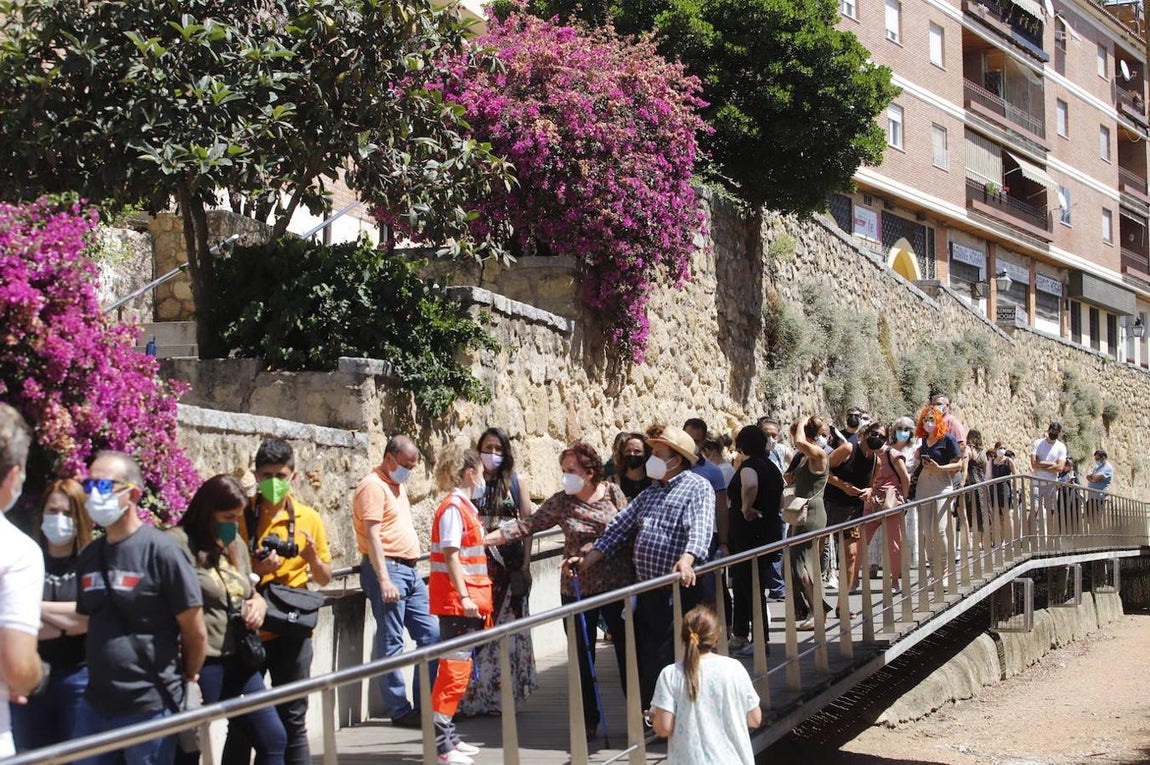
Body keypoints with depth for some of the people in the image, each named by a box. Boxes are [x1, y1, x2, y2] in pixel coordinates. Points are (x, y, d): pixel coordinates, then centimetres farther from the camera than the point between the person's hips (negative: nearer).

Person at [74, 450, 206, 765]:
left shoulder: (159, 550, -12)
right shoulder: (90, 555, 8)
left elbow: (195, 631, -7)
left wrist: (188, 679, 4)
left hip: (150, 705, -6)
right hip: (97, 704, 6)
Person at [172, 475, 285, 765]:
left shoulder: (236, 545, 15)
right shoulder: (179, 544, -11)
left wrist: (259, 604, 4)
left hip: (240, 660, 8)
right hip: (202, 665, -8)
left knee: (273, 740, 10)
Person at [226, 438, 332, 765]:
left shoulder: (308, 518, 6)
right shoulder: (240, 516, 0)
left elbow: (324, 578, 13)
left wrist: (312, 558, -8)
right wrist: (255, 570, -17)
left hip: (291, 632, 1)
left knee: (293, 721, 5)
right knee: (241, 723, 4)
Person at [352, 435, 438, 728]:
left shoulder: (397, 486, 20)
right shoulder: (373, 486, -9)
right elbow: (372, 535, -17)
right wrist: (384, 580, -22)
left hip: (409, 570, 10)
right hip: (387, 569, -10)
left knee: (432, 633, 7)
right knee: (391, 642, -5)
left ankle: (424, 704, 13)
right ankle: (399, 710, -2)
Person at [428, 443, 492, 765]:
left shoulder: (465, 507, 16)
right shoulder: (453, 508, -13)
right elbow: (451, 555, -19)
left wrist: (478, 599, 24)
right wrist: (464, 597, -24)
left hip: (467, 600, 10)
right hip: (456, 601, -10)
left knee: (458, 667, 13)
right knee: (455, 668, -10)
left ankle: (447, 736, 20)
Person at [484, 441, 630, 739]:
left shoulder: (613, 493, -1)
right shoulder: (560, 502, -2)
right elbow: (527, 525, -6)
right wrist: (486, 538, -15)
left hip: (618, 585, -1)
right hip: (577, 589, 1)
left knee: (627, 648, 7)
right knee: (581, 656, 6)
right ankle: (588, 720, 18)